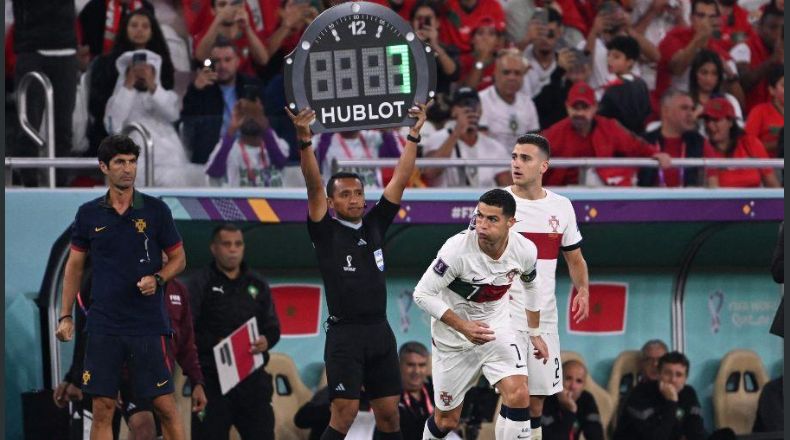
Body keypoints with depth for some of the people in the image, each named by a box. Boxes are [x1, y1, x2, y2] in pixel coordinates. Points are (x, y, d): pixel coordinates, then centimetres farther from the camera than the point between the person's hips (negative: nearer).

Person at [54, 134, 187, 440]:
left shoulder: (156, 210, 1)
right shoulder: (88, 214, 6)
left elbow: (178, 258, 7)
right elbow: (74, 266, 13)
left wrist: (157, 279, -13)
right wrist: (66, 316, 7)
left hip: (149, 325, -2)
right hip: (103, 327, 2)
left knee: (165, 405, -3)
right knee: (102, 408, 1)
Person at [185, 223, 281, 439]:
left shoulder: (257, 284, 16)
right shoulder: (200, 284, 0)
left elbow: (273, 327, 16)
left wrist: (266, 341, -7)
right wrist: (216, 344, -22)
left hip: (252, 377, 4)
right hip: (212, 378, -4)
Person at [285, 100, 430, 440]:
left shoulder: (374, 225, 11)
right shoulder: (325, 231, -2)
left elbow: (399, 181, 9)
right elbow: (314, 187, -14)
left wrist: (414, 136, 3)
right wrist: (304, 141, -26)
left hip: (380, 332, 5)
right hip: (345, 333, -5)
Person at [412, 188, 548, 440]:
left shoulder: (525, 251, -14)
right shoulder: (458, 248, -28)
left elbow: (530, 285, 10)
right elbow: (423, 294, -21)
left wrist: (535, 333, 17)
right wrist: (463, 327, -28)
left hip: (496, 327, 2)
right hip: (453, 335, -2)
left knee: (518, 395, -21)